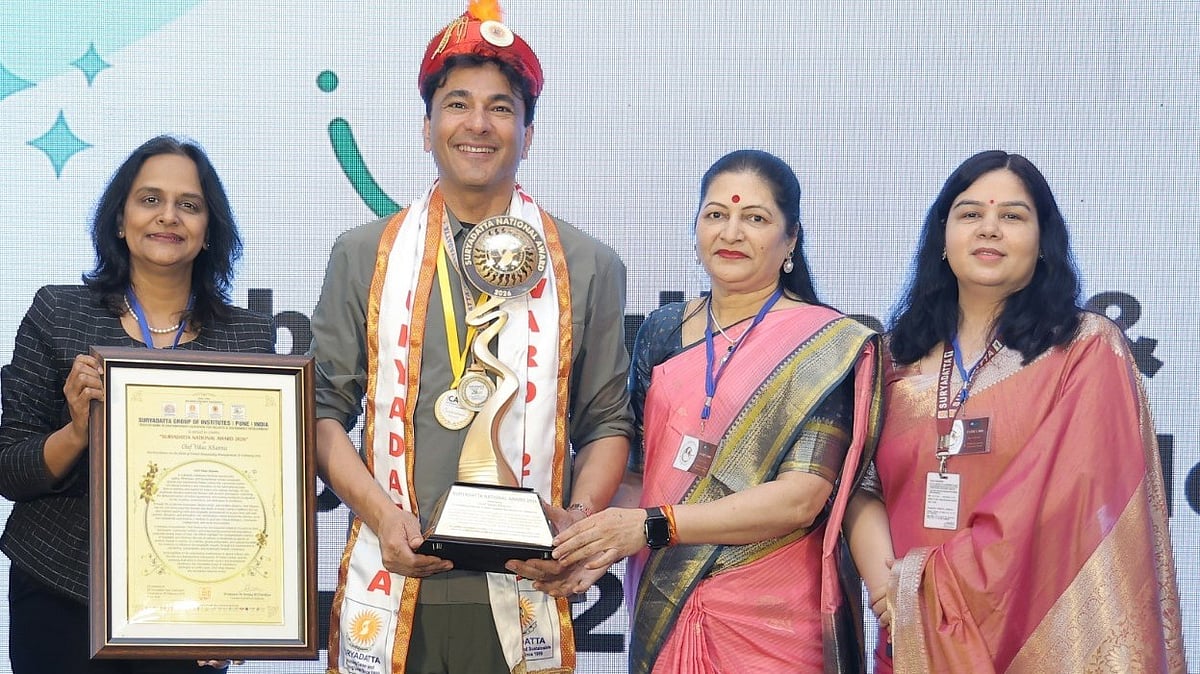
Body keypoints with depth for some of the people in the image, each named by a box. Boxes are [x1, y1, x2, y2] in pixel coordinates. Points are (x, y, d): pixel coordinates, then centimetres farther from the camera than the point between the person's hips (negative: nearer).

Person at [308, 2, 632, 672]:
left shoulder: (587, 265, 8)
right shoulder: (366, 256, 9)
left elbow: (607, 422, 9)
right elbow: (325, 409, 7)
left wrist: (579, 516, -9)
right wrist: (379, 511, -9)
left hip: (523, 594, 0)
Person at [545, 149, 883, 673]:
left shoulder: (828, 345, -7)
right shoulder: (661, 332, 7)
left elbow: (802, 498, -16)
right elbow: (636, 463, 9)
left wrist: (653, 526, -22)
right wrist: (598, 548, -12)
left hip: (773, 619, -4)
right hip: (661, 609, 4)